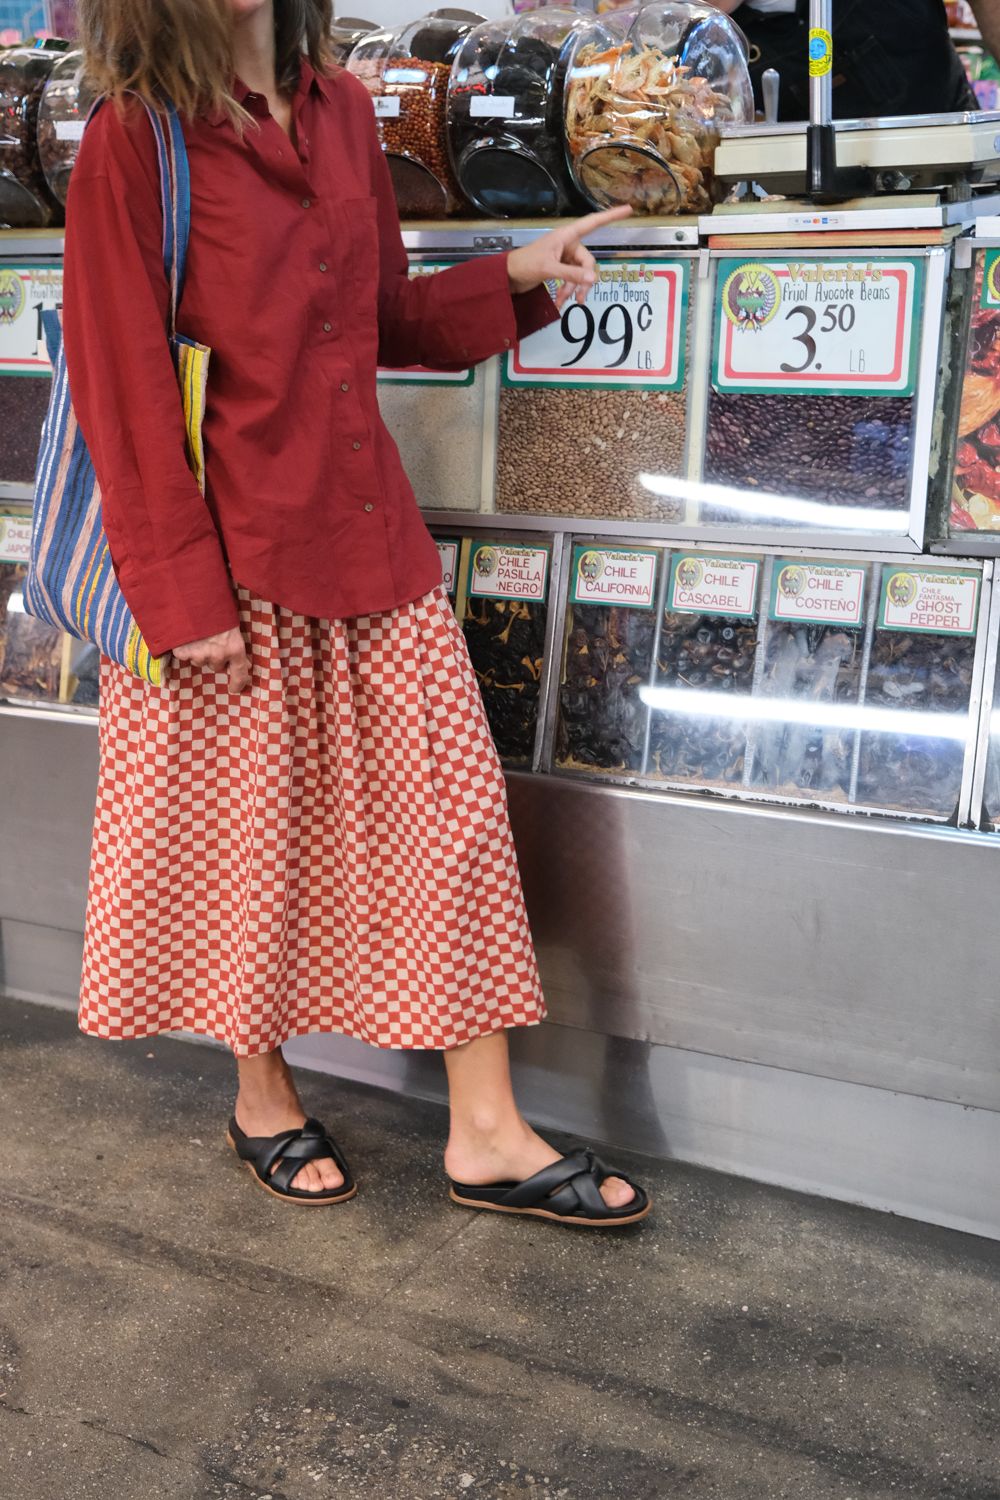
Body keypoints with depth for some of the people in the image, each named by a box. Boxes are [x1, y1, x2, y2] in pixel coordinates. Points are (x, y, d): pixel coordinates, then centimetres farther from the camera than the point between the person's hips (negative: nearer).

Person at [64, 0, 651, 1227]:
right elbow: (123, 384, -11)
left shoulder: (340, 110, 10)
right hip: (235, 551, -6)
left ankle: (485, 1134, 15)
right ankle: (263, 1099, 31)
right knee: (249, 832, 7)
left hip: (369, 533, 6)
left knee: (450, 808, 4)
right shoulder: (135, 138, -8)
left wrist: (515, 276, 3)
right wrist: (183, 592, -15)